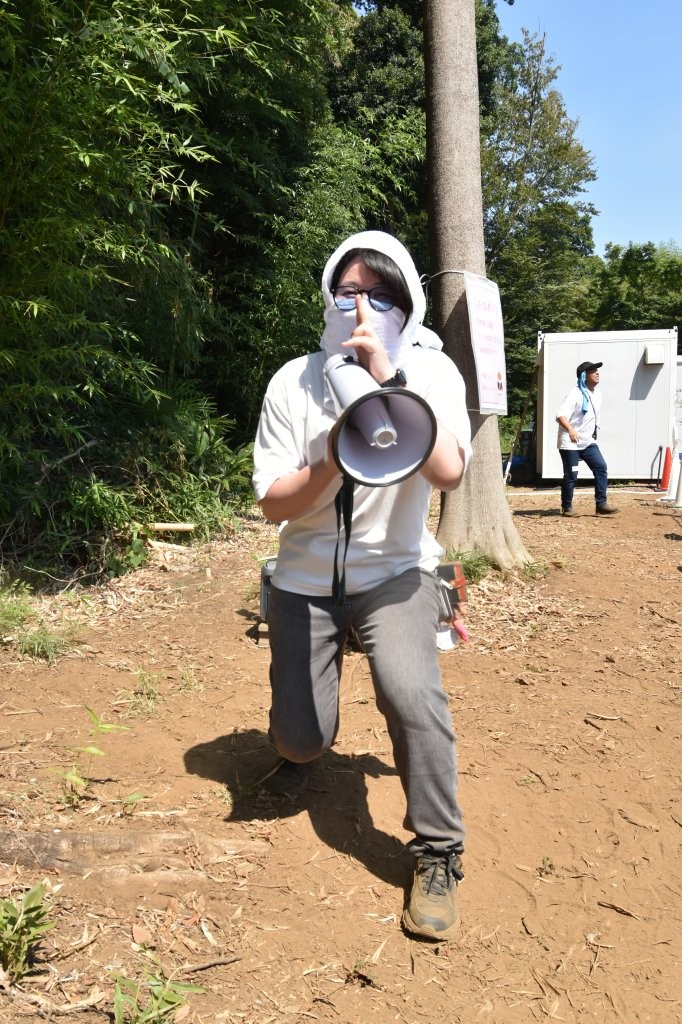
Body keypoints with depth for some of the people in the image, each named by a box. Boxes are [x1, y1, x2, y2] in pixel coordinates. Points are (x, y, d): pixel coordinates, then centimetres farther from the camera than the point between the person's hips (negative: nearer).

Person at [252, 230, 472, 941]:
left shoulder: (431, 370, -9)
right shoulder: (294, 380, -8)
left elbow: (449, 471, -27)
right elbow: (272, 504, -8)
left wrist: (388, 378, -31)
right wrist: (331, 465, -27)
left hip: (395, 569, -1)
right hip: (306, 577, 2)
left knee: (412, 696, -26)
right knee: (300, 734, 2)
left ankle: (438, 855, -2)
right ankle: (301, 745, 43)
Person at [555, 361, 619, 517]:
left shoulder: (597, 394, 8)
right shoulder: (575, 394, -18)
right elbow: (560, 414, -30)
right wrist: (570, 430, -46)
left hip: (588, 441, 7)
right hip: (570, 443, -7)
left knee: (601, 468, -2)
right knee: (571, 475, -3)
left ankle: (601, 504, 2)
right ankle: (567, 508, 11)